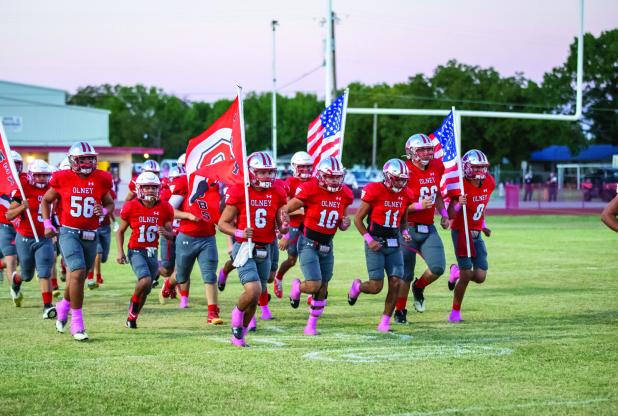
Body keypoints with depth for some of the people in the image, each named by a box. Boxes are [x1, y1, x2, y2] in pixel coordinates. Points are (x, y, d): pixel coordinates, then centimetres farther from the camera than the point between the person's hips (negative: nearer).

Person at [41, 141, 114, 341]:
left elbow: (110, 204, 17)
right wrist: (47, 224, 2)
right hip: (69, 233, -4)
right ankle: (77, 323, -13)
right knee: (78, 273, -20)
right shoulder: (63, 179, -3)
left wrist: (103, 210, -6)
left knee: (78, 276, 14)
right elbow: (46, 200, 12)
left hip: (91, 236, 4)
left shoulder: (101, 180, 3)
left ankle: (63, 306, 45)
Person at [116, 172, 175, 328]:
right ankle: (134, 303, 4)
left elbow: (171, 235, 4)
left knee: (145, 290, 10)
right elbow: (120, 231, 3)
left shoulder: (164, 208, -2)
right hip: (136, 251, -4)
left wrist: (165, 232, -20)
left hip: (152, 253, 4)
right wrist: (120, 251, -7)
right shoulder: (131, 207, -8)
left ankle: (132, 317, 30)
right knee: (145, 281, -26)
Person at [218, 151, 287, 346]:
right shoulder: (239, 192, -9)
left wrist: (283, 226, -15)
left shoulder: (277, 194, 4)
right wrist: (239, 233, -23)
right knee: (253, 291, -22)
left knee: (255, 298, 10)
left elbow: (281, 227, 9)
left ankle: (238, 335, 28)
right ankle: (238, 312, 10)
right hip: (245, 249, -5)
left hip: (265, 250, 5)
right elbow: (223, 223, -5)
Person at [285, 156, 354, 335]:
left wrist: (345, 223, -11)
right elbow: (286, 210, -11)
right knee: (314, 285, -15)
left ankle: (312, 325, 26)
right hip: (309, 244, -6)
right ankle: (296, 287, 20)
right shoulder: (310, 190, -20)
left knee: (322, 288, 10)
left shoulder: (345, 194, -2)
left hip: (327, 245, 6)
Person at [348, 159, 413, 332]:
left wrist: (405, 232, 1)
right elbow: (358, 219, -6)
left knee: (395, 283, -5)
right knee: (376, 287, -6)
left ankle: (385, 323, 5)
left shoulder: (405, 195, 5)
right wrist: (369, 240, -13)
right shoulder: (374, 191, -12)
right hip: (376, 243, -5)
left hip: (394, 244, 5)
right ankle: (357, 287, 29)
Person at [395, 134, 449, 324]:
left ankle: (419, 287, 21)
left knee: (438, 267, -11)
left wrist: (444, 214, 9)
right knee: (406, 275, 2)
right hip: (408, 229, -5)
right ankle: (400, 311, 22)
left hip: (428, 229, 5)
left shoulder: (436, 168, 5)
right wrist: (419, 206, -25)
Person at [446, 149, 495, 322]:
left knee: (480, 277, -2)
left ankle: (457, 271, 29)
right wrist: (458, 204, -40)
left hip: (477, 234, 6)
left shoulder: (489, 183, -1)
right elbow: (451, 215, -22)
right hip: (461, 232, -6)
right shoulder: (462, 186, -19)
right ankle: (455, 312, 8)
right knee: (467, 275, -10)